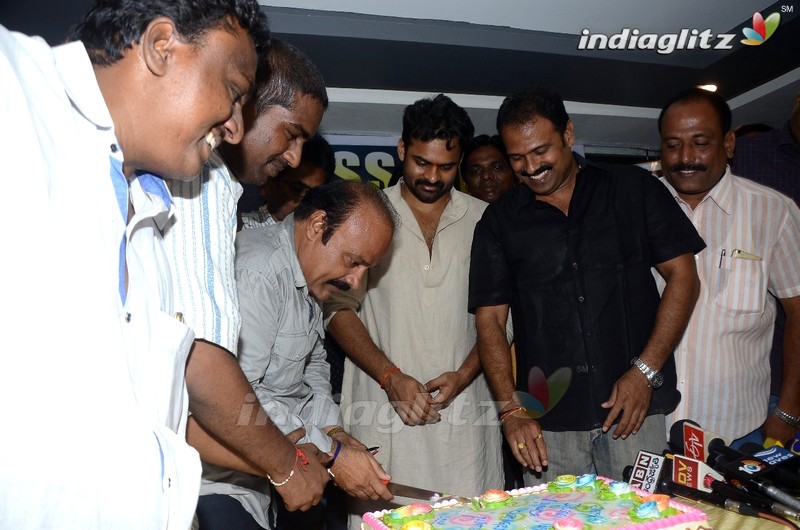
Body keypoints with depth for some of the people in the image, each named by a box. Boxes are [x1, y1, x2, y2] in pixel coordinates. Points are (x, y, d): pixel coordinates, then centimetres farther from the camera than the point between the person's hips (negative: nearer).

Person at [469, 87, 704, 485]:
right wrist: (511, 409, -8)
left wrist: (645, 370, -6)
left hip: (634, 408, 0)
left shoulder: (633, 188, 4)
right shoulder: (500, 221, 6)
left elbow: (683, 276, 3)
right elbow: (490, 319, 4)